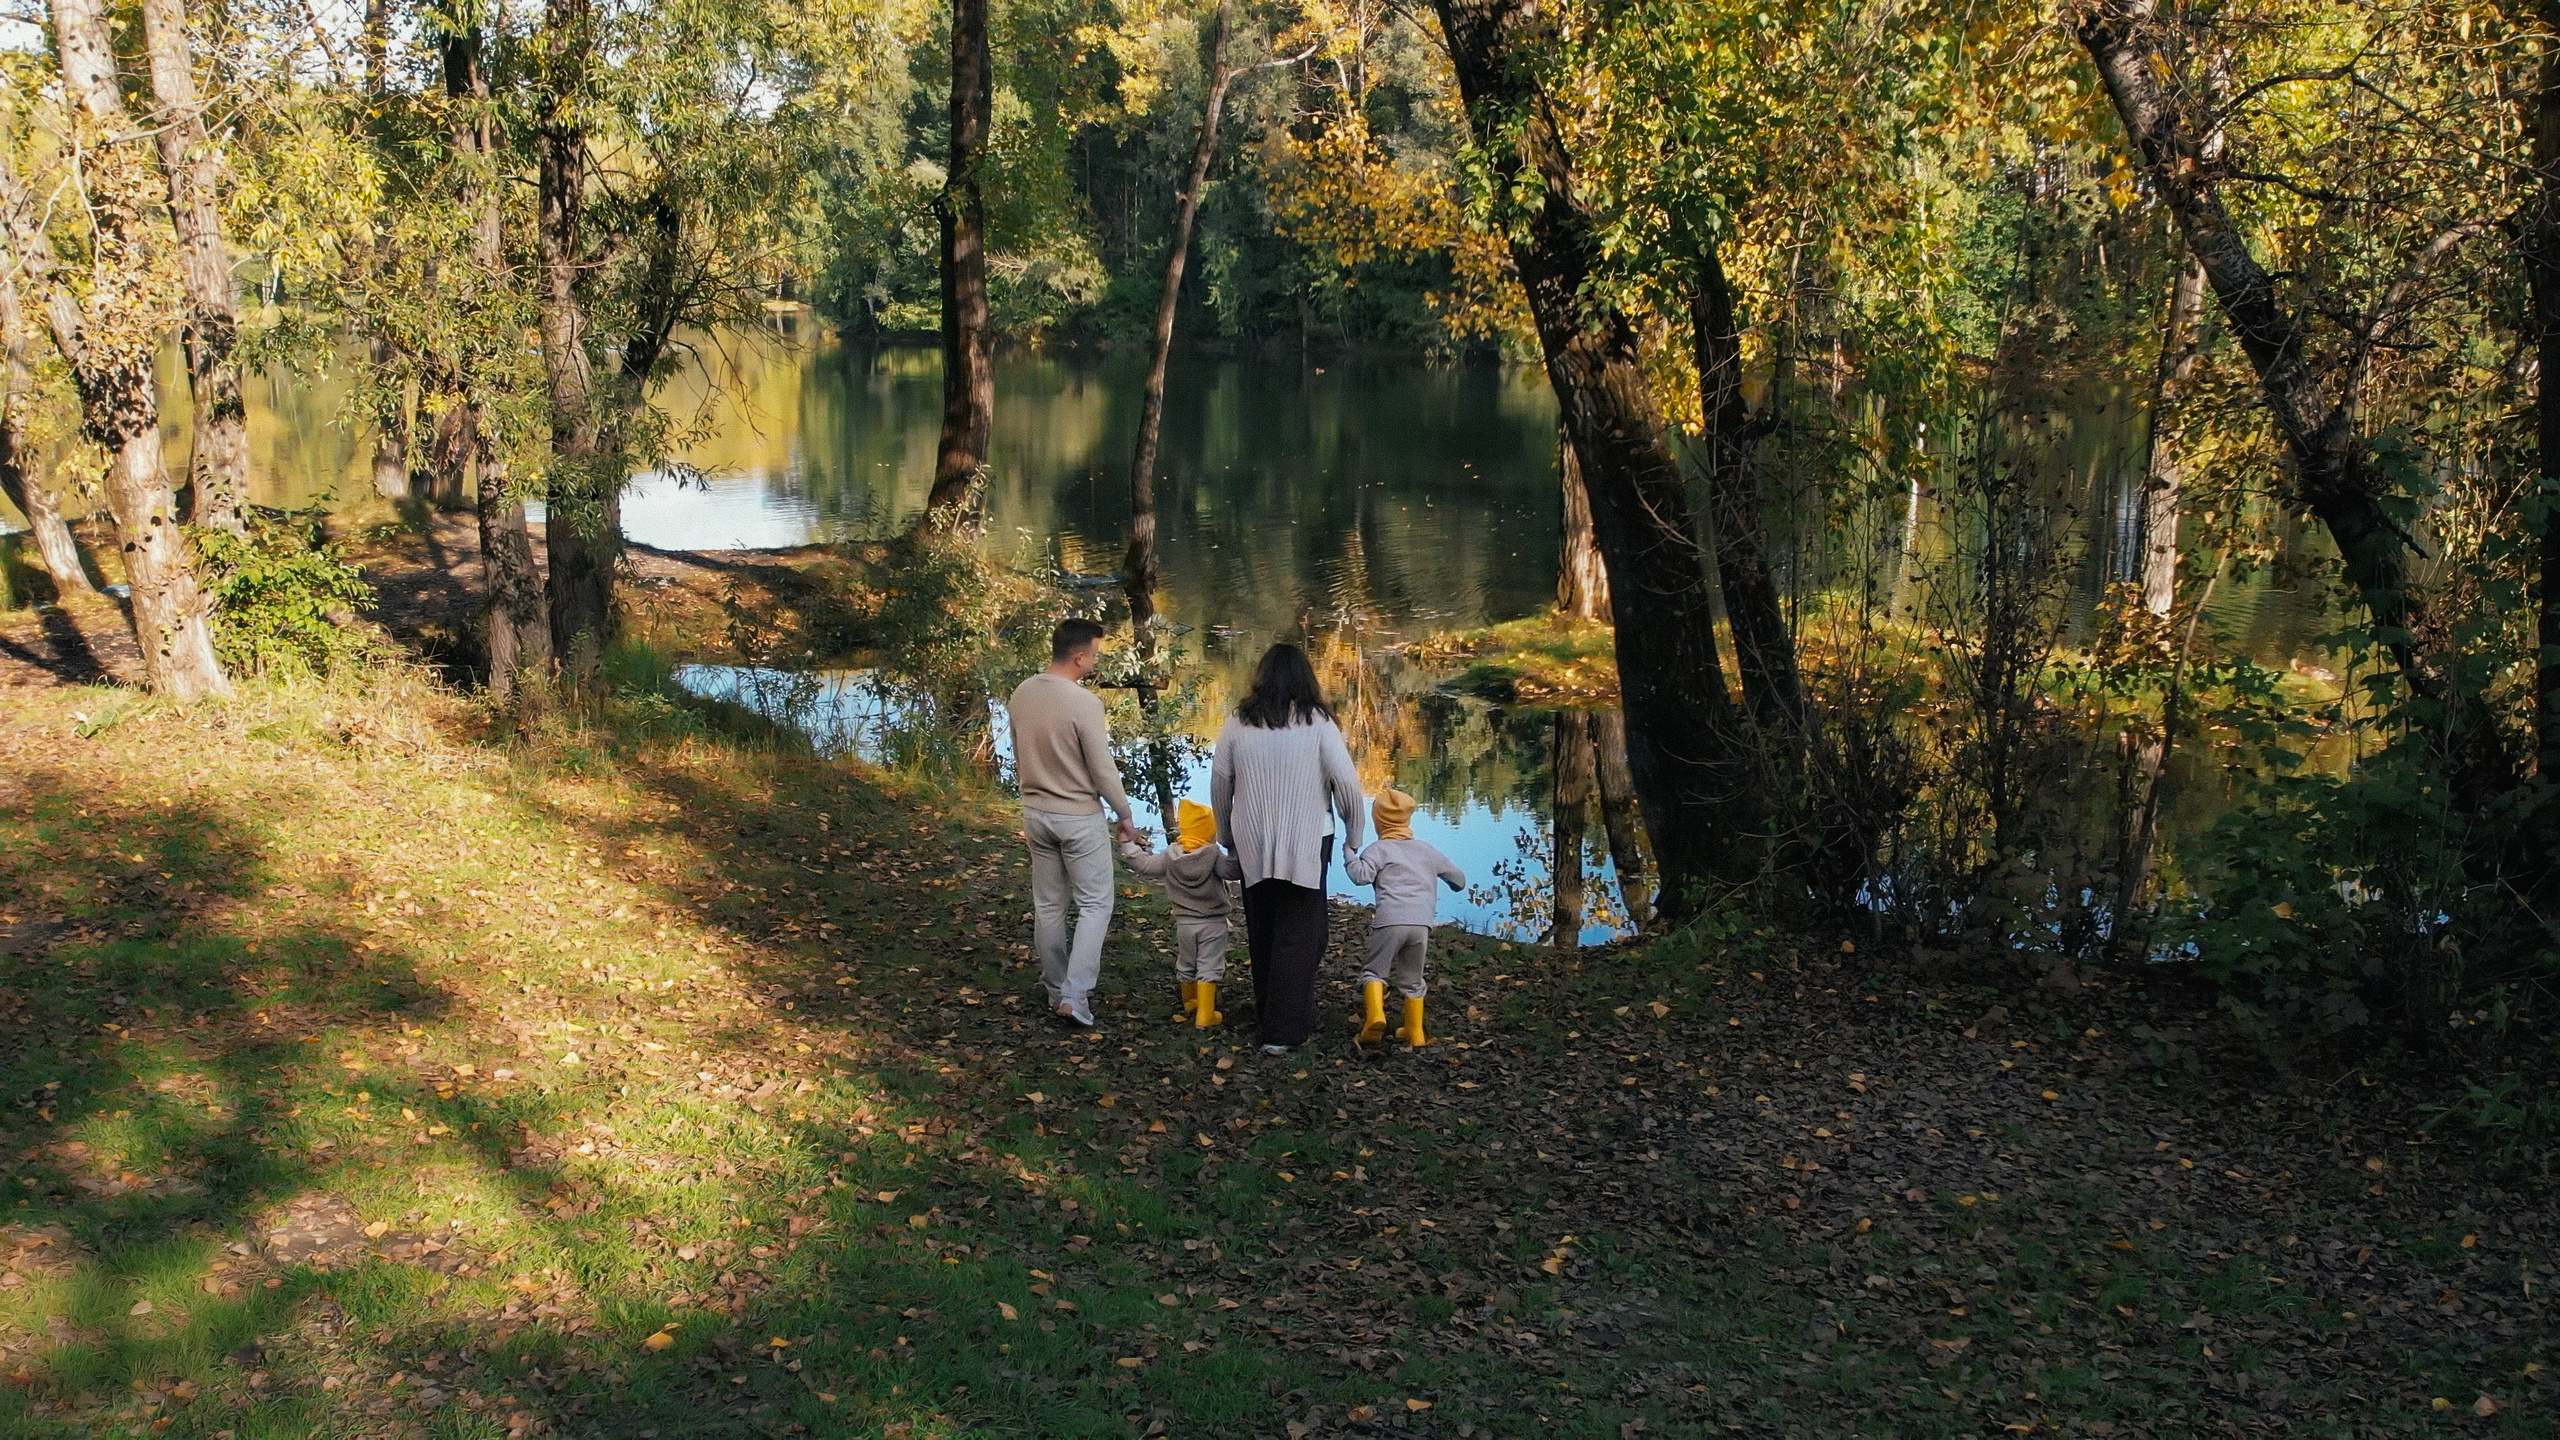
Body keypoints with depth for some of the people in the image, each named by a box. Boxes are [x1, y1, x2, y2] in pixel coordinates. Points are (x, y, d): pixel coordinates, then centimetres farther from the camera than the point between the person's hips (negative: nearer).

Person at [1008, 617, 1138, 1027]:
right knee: (1094, 905, 5)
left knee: (1048, 905, 15)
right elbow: (1103, 770, -17)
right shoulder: (1084, 702, -23)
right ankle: (1074, 996, -3)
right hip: (1079, 817, -6)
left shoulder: (1021, 694, -2)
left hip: (1035, 812, 6)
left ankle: (1056, 991, 25)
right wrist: (1125, 815, -3)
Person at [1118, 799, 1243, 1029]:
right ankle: (1205, 1015, -3)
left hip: (1184, 922, 4)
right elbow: (1234, 871, -26)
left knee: (1186, 967, 21)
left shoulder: (1170, 856, -4)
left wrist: (1128, 846, 12)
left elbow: (1145, 865, 2)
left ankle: (1189, 1004, 38)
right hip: (1213, 923, -4)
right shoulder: (1214, 855, -16)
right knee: (1208, 968, -1)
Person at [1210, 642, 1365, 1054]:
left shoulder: (1239, 722, 1)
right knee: (1297, 935, 2)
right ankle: (1284, 1031, -2)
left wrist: (1226, 835, 20)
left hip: (1252, 842, 3)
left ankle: (1267, 1012, 31)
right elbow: (1346, 781, -9)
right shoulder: (1317, 722, -7)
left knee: (1262, 931, 17)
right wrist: (1352, 837, 4)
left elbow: (1219, 780, 6)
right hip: (1306, 842, -3)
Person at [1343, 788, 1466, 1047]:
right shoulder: (1427, 850, 24)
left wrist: (1349, 857, 9)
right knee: (1412, 979, 18)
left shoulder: (1379, 849, 9)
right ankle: (1414, 1032, 20)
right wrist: (1457, 884, 56)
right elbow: (1458, 878, 32)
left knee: (1374, 970, 5)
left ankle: (1375, 1014, -20)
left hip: (1390, 920, -4)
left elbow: (1362, 875, -9)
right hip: (1422, 922, 4)